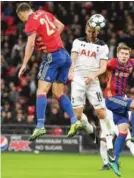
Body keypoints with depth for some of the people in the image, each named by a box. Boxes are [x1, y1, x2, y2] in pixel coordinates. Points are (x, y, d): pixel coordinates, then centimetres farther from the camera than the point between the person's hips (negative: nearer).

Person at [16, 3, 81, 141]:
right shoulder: (44, 14, 13)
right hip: (65, 55, 8)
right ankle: (74, 121, 3)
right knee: (58, 92, 13)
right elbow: (61, 26, 20)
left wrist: (24, 64, -13)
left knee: (42, 91, -9)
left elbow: (30, 44, -16)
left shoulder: (31, 22, -8)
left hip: (53, 56, -8)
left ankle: (40, 126, -18)